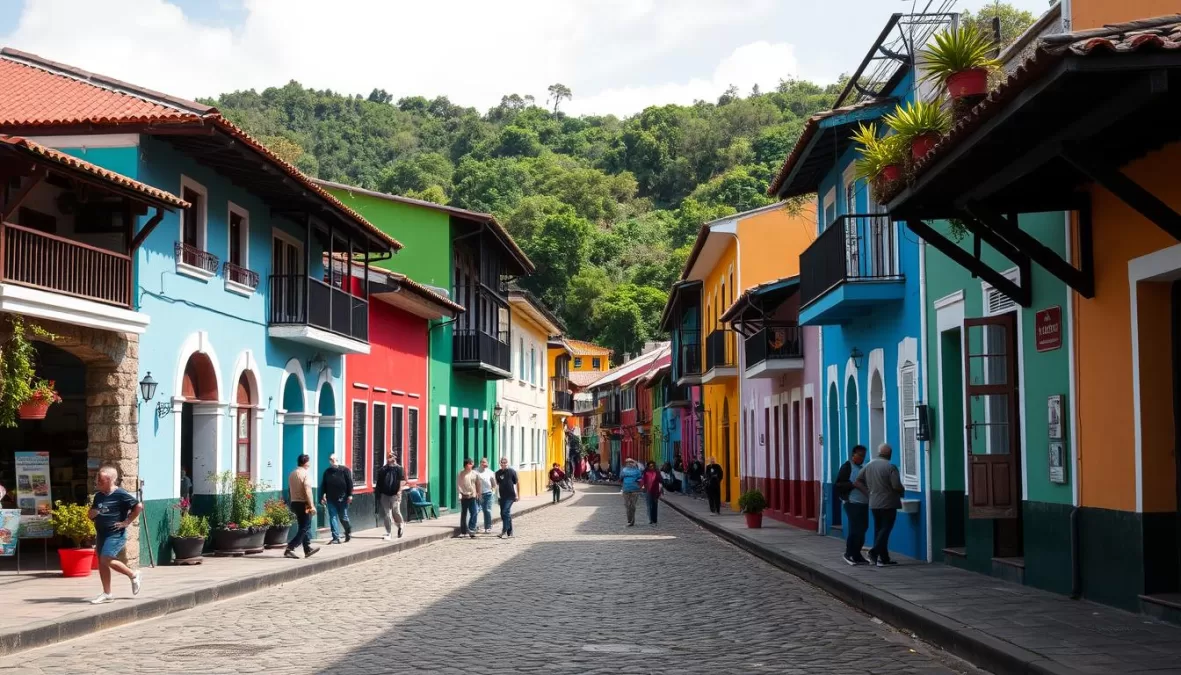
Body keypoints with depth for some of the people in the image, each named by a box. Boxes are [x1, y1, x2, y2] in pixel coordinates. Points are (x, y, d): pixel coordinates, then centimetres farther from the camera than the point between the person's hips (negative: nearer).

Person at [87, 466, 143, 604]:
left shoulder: (121, 495, -13)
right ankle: (106, 594, 14)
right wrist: (91, 513, -5)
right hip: (101, 534, 8)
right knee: (101, 563, 7)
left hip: (115, 534, -8)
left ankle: (134, 575, 2)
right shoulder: (98, 496, 11)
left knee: (106, 559, -16)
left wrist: (127, 522, -14)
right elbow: (90, 515, 19)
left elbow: (139, 506, -17)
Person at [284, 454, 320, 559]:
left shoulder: (292, 473, 11)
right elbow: (308, 490, -20)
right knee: (304, 528, -3)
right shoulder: (306, 473, -13)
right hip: (303, 503, -8)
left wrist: (293, 501, 19)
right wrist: (312, 506, -19)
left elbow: (290, 489, 13)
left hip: (294, 503, 8)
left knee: (305, 527, 17)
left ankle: (308, 549, 23)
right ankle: (289, 549, -12)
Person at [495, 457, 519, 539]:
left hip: (510, 495, -6)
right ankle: (510, 531, 19)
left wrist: (517, 495, -1)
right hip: (502, 496, 6)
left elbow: (516, 483, 0)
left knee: (505, 512, -16)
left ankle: (504, 531, -17)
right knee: (503, 513, 9)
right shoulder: (498, 473, 8)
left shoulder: (512, 471, -4)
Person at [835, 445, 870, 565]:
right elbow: (839, 484, -12)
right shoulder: (847, 467, -6)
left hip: (864, 503, 8)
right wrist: (854, 485, -21)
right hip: (852, 503, -8)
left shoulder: (863, 467, 17)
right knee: (855, 528, -10)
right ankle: (849, 554, 1)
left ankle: (856, 554, 17)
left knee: (862, 528, 8)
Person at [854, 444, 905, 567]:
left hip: (874, 504, 6)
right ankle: (874, 552, -18)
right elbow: (896, 486, -19)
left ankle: (884, 558, 13)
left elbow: (857, 481, 7)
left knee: (878, 529, 11)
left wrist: (868, 490, 11)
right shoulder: (891, 467, -13)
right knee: (885, 529, -3)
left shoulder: (869, 465, 6)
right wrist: (902, 491, 1)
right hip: (888, 504, -6)